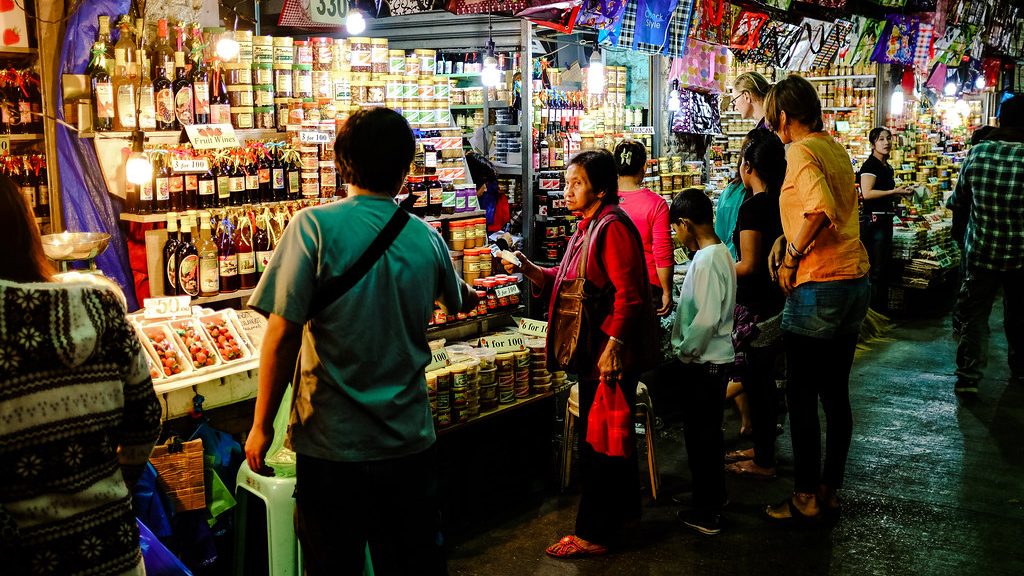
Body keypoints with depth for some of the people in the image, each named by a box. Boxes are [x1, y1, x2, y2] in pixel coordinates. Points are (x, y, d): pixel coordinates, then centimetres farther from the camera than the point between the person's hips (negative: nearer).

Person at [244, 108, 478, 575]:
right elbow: (462, 301, 22)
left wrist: (261, 425, -4)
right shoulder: (426, 238, 1)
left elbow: (282, 335, -15)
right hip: (411, 444, 4)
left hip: (333, 447, -3)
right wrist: (471, 295, 47)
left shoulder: (314, 227, -12)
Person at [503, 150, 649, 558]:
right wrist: (530, 270, 5)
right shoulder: (590, 226, 15)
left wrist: (614, 345, -27)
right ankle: (624, 508, 35)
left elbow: (628, 294, -23)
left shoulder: (614, 227, -16)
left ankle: (593, 533, 8)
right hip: (592, 354, 10)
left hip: (610, 357, -10)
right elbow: (568, 282, 17)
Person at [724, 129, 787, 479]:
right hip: (775, 305, 9)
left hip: (755, 310, -9)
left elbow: (748, 266, -21)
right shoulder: (780, 203, 6)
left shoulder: (753, 206, -19)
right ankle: (763, 448, 32)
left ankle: (763, 462, 12)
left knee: (755, 383, 2)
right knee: (764, 381, 19)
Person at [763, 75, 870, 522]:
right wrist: (789, 238, 16)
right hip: (855, 283, 9)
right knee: (836, 393, 15)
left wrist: (793, 255, -15)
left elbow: (820, 208, -28)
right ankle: (830, 489, 25)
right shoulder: (836, 150, 14)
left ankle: (805, 497, 12)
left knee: (802, 396, 3)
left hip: (817, 288, -8)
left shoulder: (798, 152, -12)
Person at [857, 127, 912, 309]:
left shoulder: (887, 167, 17)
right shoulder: (870, 165, -11)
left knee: (885, 265, 13)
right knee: (876, 268, -7)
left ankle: (882, 307, 20)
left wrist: (900, 193, 12)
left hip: (885, 218, 10)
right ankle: (874, 308, -1)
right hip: (873, 219, -10)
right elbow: (866, 193, -23)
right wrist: (894, 192, -19)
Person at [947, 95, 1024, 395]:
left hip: (980, 250, 0)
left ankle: (968, 377, 2)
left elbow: (959, 201, 3)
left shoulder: (977, 154, -10)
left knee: (974, 314, 8)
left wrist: (959, 228, 22)